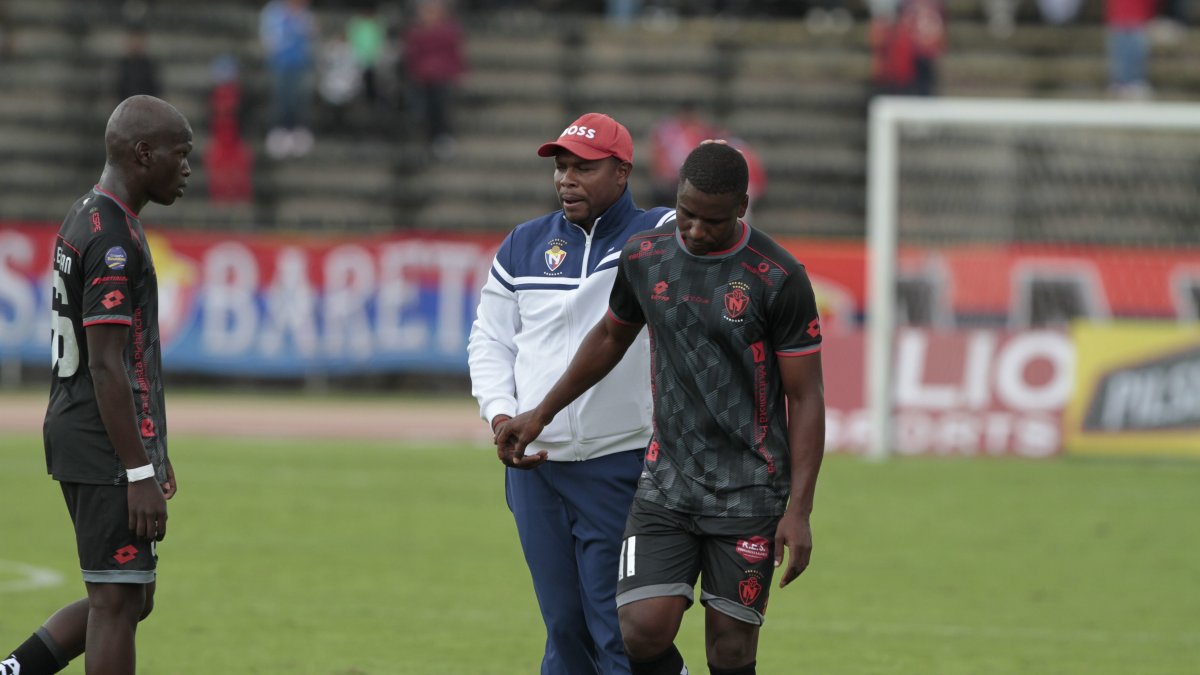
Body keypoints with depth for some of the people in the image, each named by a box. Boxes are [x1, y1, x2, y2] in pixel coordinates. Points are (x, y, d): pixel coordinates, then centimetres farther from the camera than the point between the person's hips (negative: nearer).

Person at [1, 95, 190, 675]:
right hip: (108, 451, -10)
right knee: (117, 602, -6)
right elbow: (107, 366, -21)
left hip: (74, 434, 10)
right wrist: (140, 473, -20)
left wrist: (152, 449, 26)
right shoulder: (114, 238, -17)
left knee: (129, 599, 14)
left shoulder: (84, 220, 16)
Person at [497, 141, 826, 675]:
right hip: (665, 484, 3)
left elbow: (806, 397, -6)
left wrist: (798, 509, -11)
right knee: (643, 630, -12)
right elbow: (611, 337, 23)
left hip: (748, 491, -3)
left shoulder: (778, 279, -10)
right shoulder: (644, 258, 3)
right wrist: (541, 414, 26)